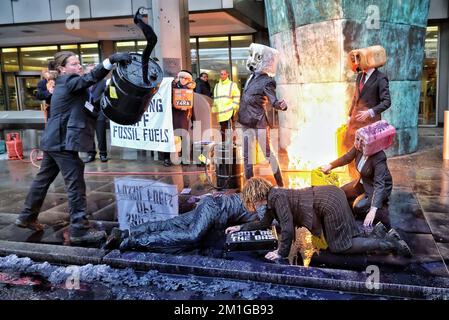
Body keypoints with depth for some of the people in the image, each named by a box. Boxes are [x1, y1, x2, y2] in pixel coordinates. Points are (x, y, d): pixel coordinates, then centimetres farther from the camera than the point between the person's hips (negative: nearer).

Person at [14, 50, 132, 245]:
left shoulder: (66, 83, 19)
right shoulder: (68, 81, -9)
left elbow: (82, 108, 16)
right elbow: (91, 77, -26)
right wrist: (112, 59, -36)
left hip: (54, 141, 10)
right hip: (63, 142, -10)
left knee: (43, 180, 19)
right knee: (76, 185, -7)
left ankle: (27, 218, 33)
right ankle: (79, 230, -3)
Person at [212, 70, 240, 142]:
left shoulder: (232, 84, 5)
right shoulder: (217, 86, 18)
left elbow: (236, 97, 1)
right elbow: (215, 99, 20)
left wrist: (234, 107, -8)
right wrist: (214, 109, 13)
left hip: (229, 111, -4)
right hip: (220, 112, 4)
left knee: (230, 129, -12)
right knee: (222, 128, 9)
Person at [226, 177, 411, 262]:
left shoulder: (276, 197, -19)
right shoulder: (271, 198, 10)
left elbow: (287, 228, -23)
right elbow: (265, 224, 23)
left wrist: (281, 253, -12)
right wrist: (241, 227, 23)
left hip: (330, 203, -9)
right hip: (331, 196, 9)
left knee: (340, 246, 2)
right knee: (344, 239, 21)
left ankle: (389, 244, 5)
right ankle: (378, 233, 22)